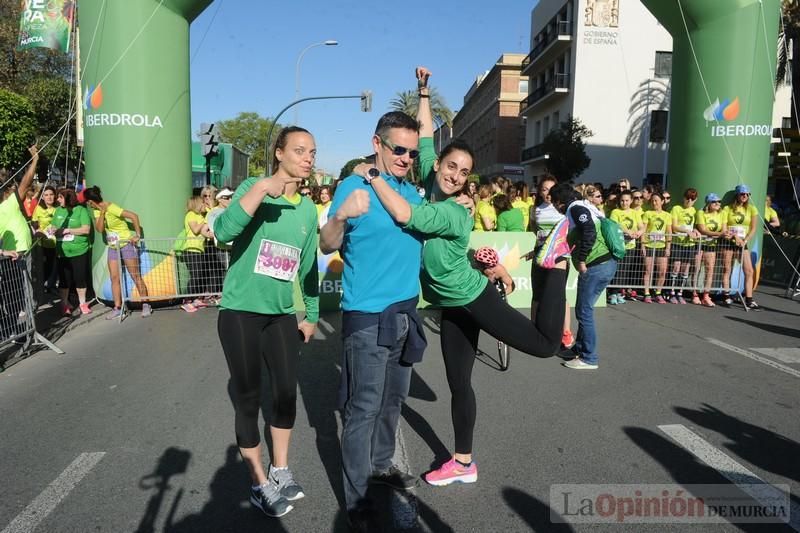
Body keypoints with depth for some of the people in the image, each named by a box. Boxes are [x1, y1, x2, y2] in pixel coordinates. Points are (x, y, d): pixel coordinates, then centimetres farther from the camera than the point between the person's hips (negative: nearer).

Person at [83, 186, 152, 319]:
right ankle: (117, 308, 8)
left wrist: (138, 235, -21)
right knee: (114, 278, 4)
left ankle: (146, 305, 3)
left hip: (126, 244, -7)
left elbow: (134, 216, -22)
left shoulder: (111, 208, -20)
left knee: (136, 276, -4)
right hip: (112, 247, 7)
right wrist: (102, 213, -17)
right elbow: (99, 229, -6)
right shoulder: (96, 211, 2)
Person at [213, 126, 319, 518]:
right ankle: (260, 485, 21)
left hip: (282, 313, 5)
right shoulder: (253, 187, -9)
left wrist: (312, 314, 15)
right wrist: (261, 189, -35)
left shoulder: (308, 209, 6)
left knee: (287, 393, 10)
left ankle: (280, 471, 31)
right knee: (248, 399, 4)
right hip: (240, 311, -5)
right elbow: (223, 232, -28)